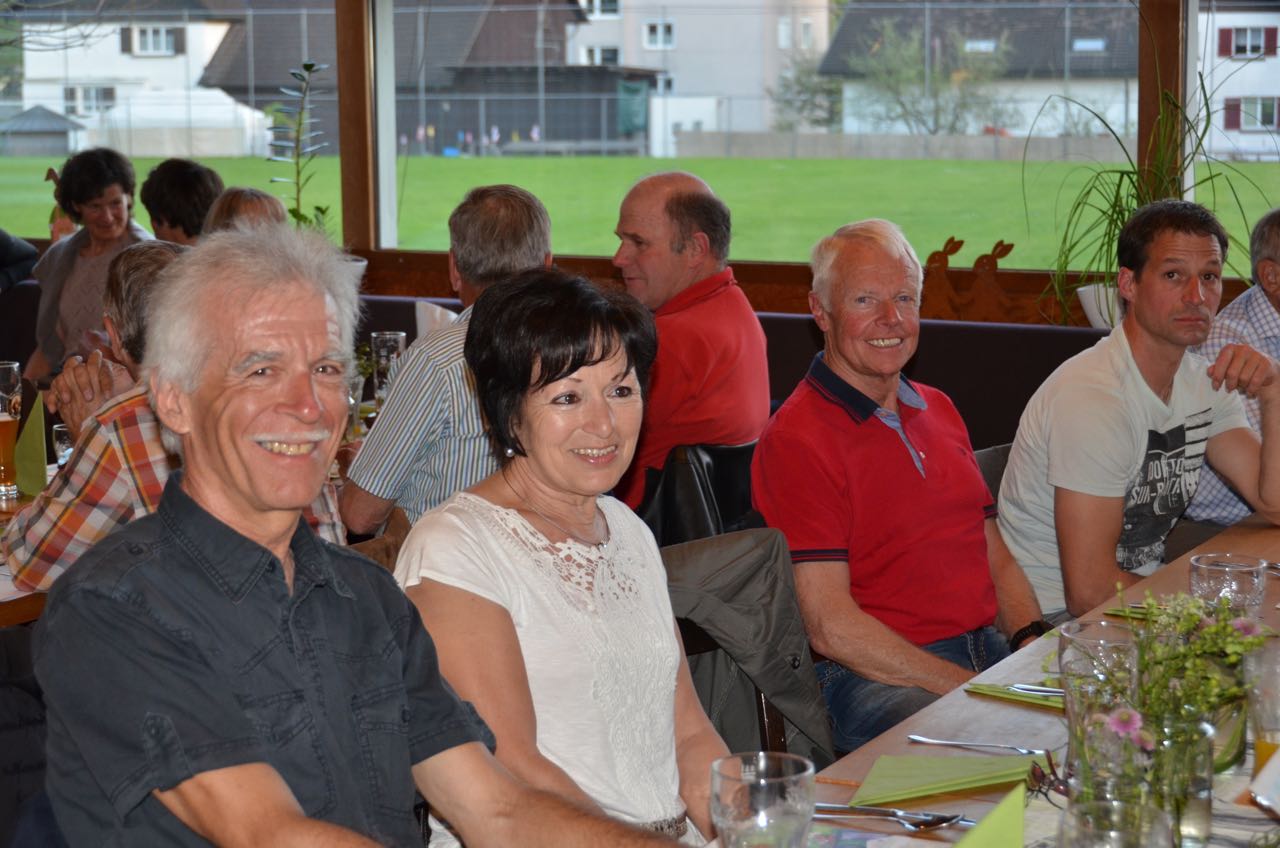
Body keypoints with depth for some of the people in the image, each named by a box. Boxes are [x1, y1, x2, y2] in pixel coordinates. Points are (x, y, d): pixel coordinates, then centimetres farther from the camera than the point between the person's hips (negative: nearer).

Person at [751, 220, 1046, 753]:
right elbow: (831, 628, -13)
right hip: (871, 679, -8)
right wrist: (971, 689, -17)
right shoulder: (795, 441, -7)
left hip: (991, 648, 8)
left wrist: (1032, 640, 0)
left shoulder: (938, 410, 21)